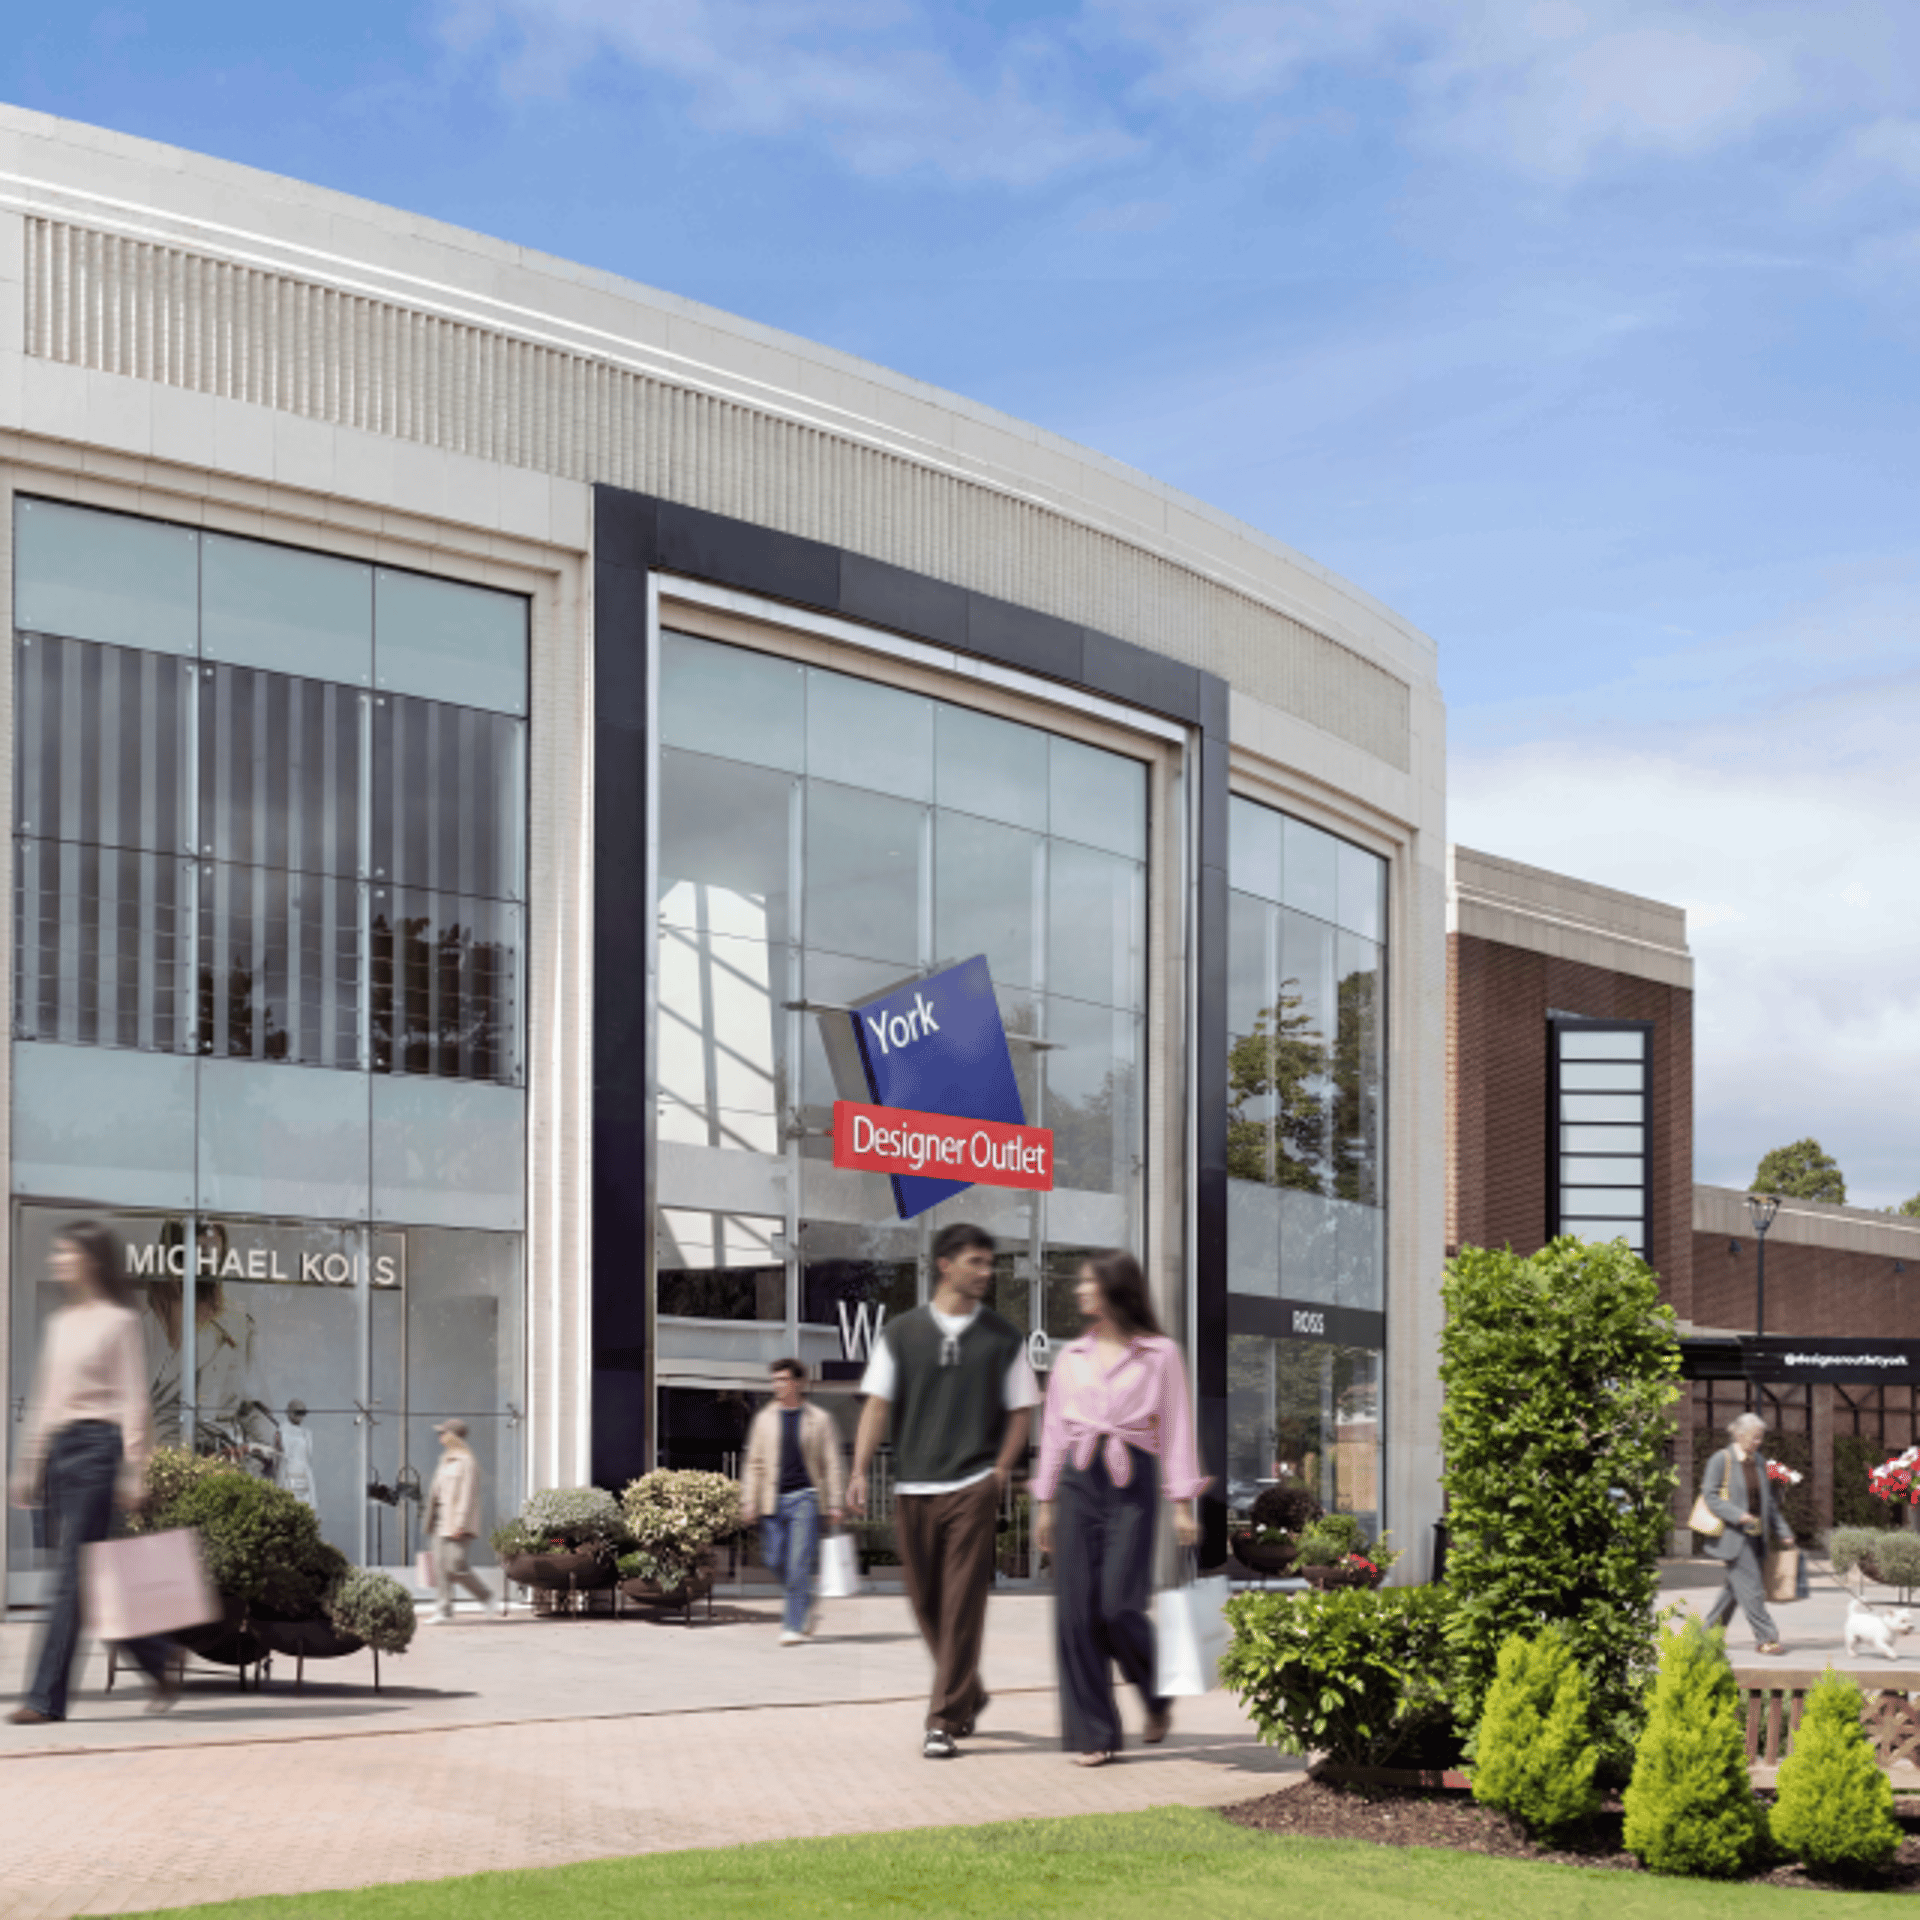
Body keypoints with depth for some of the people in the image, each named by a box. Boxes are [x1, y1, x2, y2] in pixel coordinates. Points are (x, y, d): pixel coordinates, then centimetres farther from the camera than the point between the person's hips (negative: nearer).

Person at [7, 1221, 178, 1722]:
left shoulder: (119, 1320, -3)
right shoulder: (61, 1323, 17)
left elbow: (134, 1400, -7)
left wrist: (133, 1471, -12)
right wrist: (29, 1465, 17)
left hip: (98, 1444, -8)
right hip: (59, 1446, 8)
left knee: (73, 1570, -9)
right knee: (75, 1572, 7)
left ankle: (47, 1696, -9)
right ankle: (159, 1664, 18)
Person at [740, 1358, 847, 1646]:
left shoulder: (818, 1420, 4)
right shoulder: (765, 1418, 11)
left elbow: (832, 1464, 7)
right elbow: (754, 1463, 12)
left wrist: (834, 1504, 1)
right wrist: (748, 1503, 6)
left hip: (805, 1497, -3)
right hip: (774, 1500, 3)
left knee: (798, 1565, -10)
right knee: (774, 1560, 3)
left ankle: (795, 1627, -6)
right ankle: (803, 1603, 29)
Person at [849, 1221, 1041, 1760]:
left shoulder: (1002, 1338, 7)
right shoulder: (900, 1333, 7)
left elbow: (1021, 1410, 10)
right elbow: (877, 1405, 4)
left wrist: (1001, 1470, -3)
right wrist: (860, 1471, -7)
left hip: (972, 1487, -2)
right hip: (912, 1489, 2)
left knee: (961, 1608, -9)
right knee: (926, 1604, 10)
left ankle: (944, 1722, -6)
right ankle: (969, 1695, 31)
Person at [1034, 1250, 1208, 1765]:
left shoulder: (1158, 1355, 5)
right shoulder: (1071, 1356, 15)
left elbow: (1175, 1428, 3)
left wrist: (1182, 1502, -3)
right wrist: (1045, 1502, 14)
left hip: (1132, 1480, -4)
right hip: (1079, 1479, 4)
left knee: (1119, 1606, -12)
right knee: (1076, 1608, -3)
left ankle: (1158, 1699, 16)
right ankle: (1092, 1732, 3)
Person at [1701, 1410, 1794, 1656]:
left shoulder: (1758, 1462, 15)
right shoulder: (1721, 1460, -7)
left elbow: (1769, 1501, 21)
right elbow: (1710, 1495, -10)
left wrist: (1783, 1532, 17)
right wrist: (1738, 1515, -22)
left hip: (1755, 1535, 7)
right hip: (1733, 1535, -7)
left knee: (1735, 1587, 9)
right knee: (1750, 1587, -10)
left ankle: (1709, 1631, 19)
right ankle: (1765, 1638, -8)